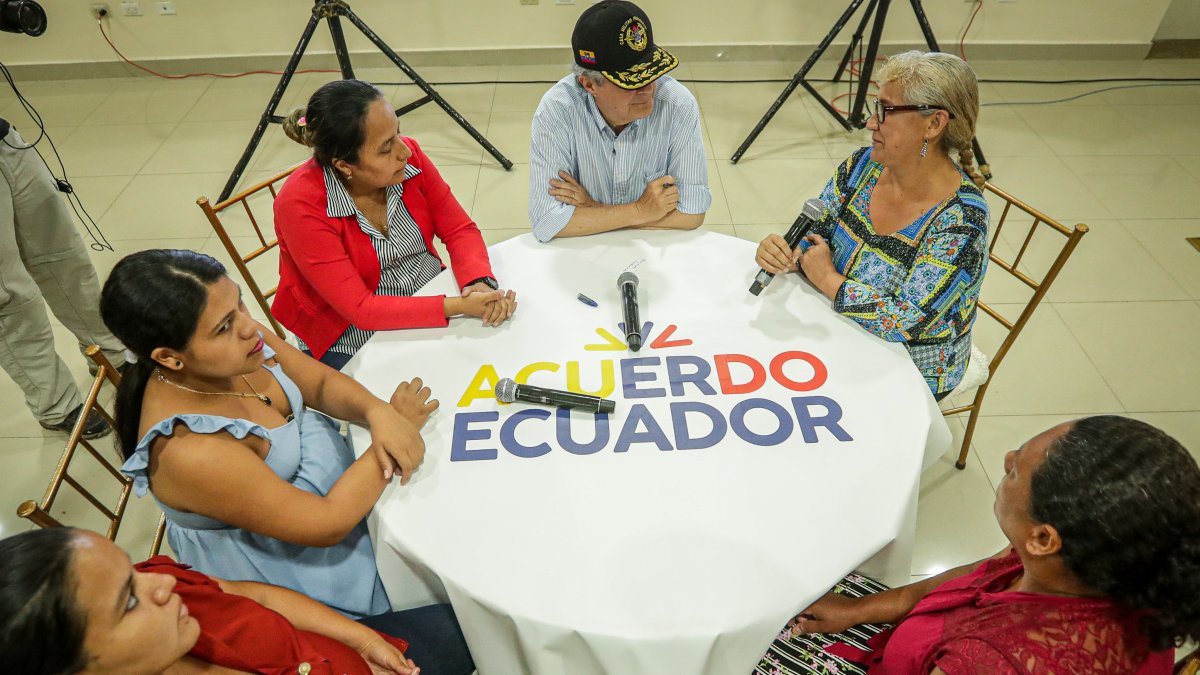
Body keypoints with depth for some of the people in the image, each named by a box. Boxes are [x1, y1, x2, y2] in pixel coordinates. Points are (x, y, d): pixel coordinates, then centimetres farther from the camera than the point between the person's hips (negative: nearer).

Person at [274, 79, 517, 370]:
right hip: (353, 344, -4)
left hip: (432, 297, 5)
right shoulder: (301, 205, -25)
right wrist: (458, 306, -35)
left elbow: (460, 229, -5)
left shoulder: (408, 156, -11)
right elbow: (361, 309, -26)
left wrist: (481, 282, -26)